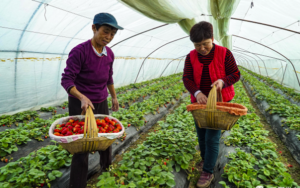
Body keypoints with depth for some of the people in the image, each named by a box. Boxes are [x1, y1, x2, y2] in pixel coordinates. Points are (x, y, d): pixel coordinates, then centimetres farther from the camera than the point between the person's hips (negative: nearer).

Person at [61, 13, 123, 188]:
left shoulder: (109, 54, 1)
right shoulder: (79, 51, -18)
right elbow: (66, 80, -20)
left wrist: (114, 97, 18)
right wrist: (82, 97, -35)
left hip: (101, 103, 6)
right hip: (80, 104, -6)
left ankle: (107, 169, 43)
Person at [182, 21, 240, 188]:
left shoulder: (224, 53, -10)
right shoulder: (191, 57, -3)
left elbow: (236, 74, -6)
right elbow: (187, 78, -9)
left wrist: (223, 81, -28)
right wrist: (197, 93, -28)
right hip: (200, 101, 4)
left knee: (212, 138, -4)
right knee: (201, 135, 15)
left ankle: (208, 172, 11)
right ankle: (206, 160, 39)